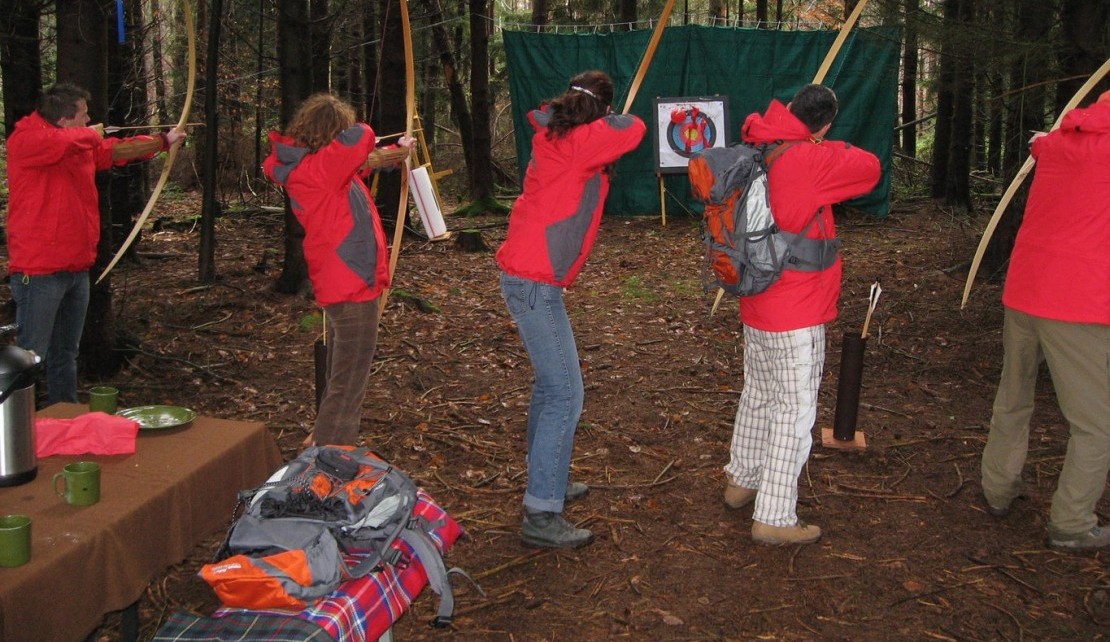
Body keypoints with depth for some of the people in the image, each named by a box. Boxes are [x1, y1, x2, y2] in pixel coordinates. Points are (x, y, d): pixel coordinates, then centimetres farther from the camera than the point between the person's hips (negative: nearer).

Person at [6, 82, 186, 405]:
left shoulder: (83, 145, 13)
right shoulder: (25, 140, -13)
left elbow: (119, 150, 25)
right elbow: (65, 142, -31)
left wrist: (164, 141, 26)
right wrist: (92, 134, -12)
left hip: (76, 267, 9)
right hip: (40, 270, -9)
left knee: (66, 354, 18)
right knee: (31, 356, -5)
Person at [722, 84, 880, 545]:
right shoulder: (809, 161, -20)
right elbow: (869, 168, -11)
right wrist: (833, 149, 8)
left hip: (756, 305, 8)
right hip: (797, 317, -8)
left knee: (758, 397, 23)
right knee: (794, 413, 0)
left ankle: (742, 481, 39)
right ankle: (774, 518, 6)